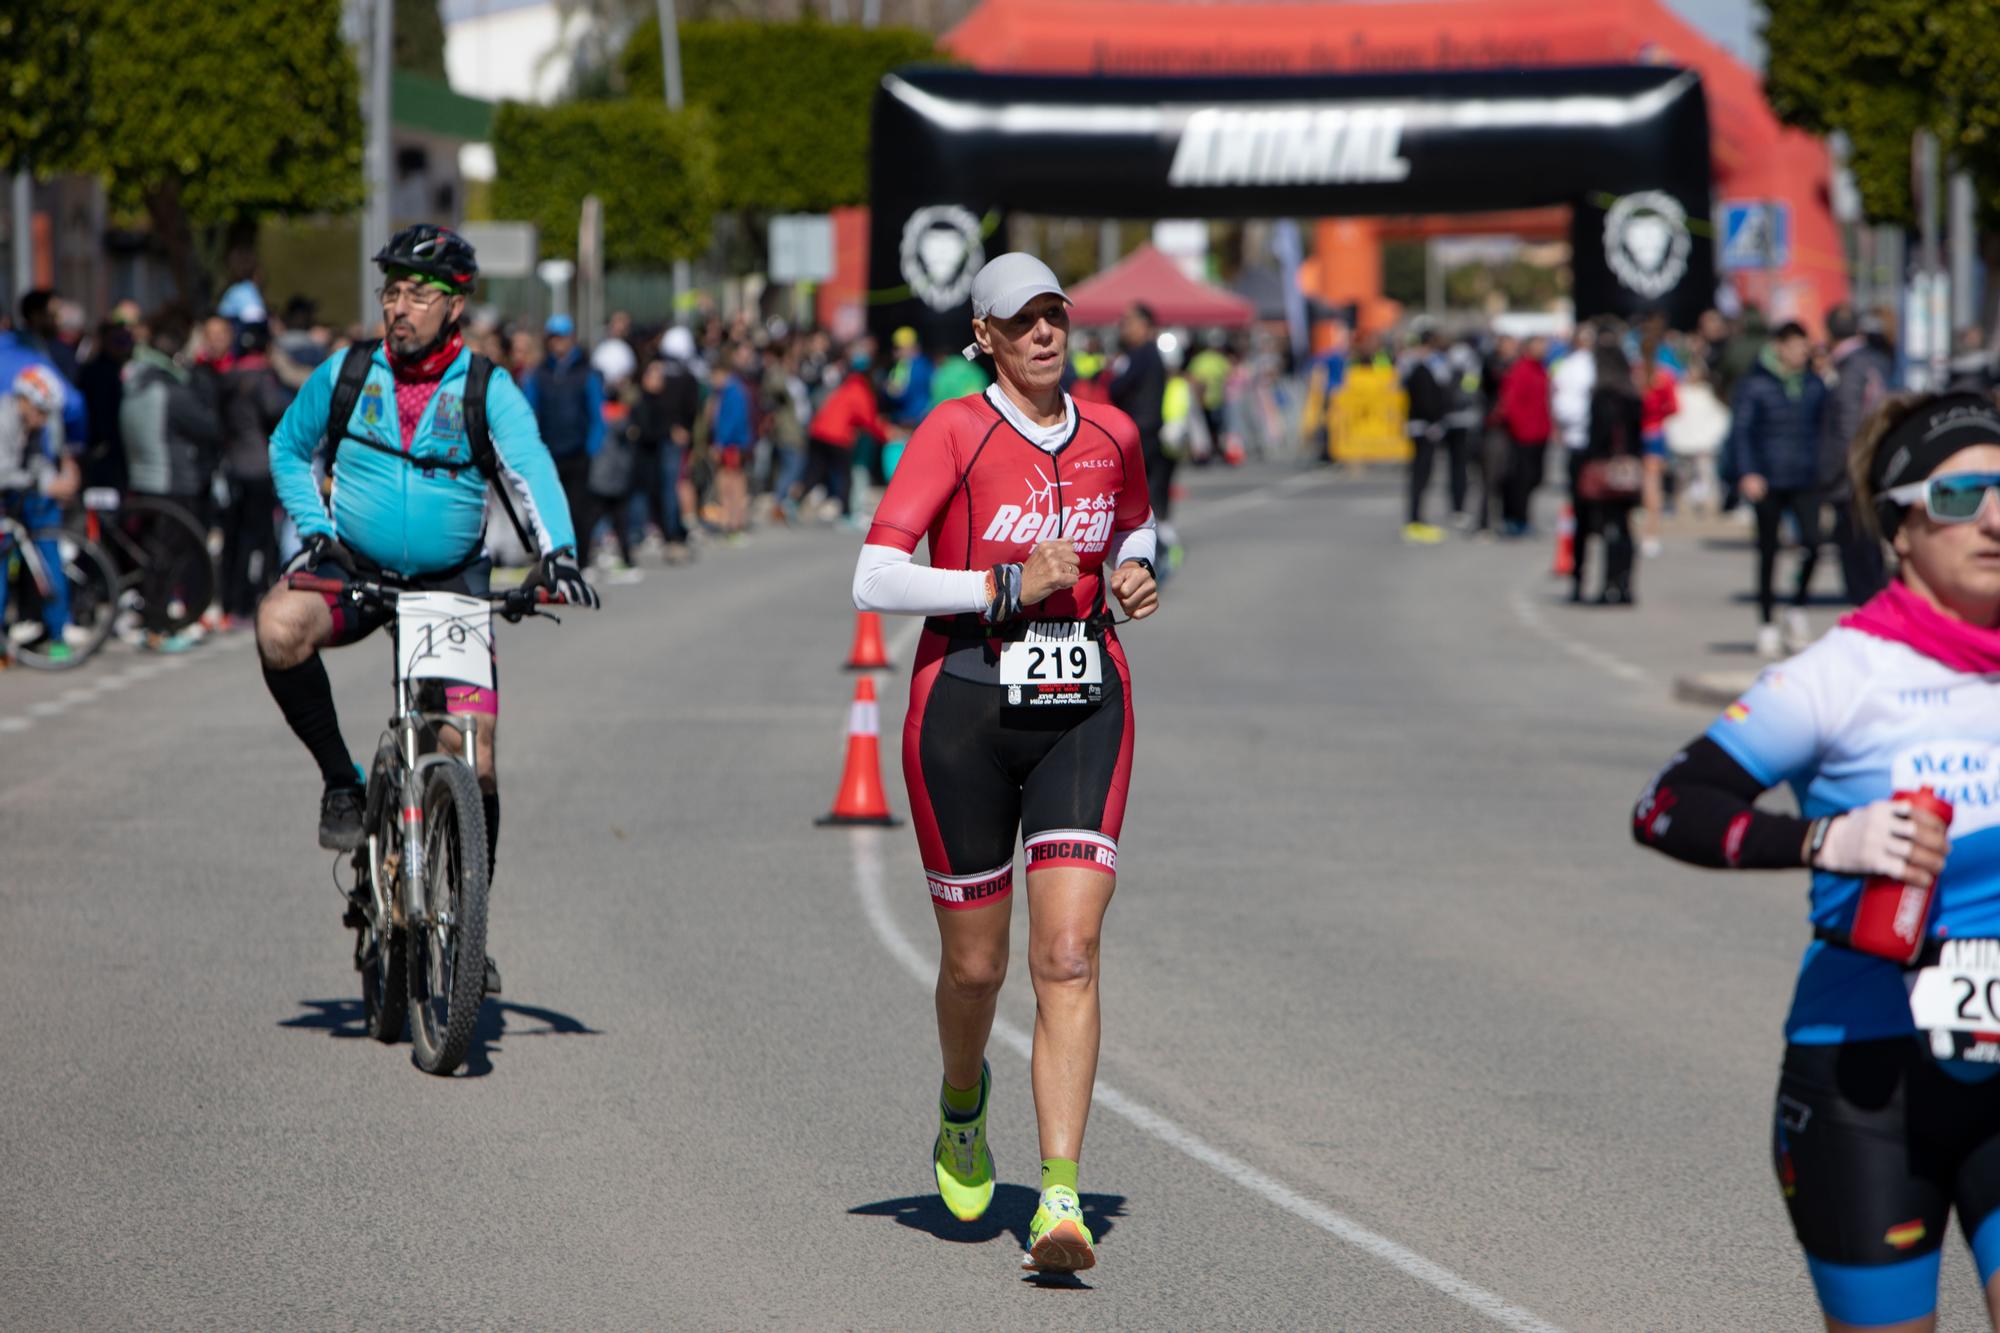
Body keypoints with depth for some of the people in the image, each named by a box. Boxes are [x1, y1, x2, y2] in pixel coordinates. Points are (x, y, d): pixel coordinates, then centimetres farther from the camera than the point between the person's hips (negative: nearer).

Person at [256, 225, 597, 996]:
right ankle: (341, 781, -11)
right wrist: (314, 528, -5)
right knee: (280, 627, -33)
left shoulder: (488, 390, -7)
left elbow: (530, 473, -20)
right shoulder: (346, 375, -2)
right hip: (352, 570, 1)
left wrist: (557, 552, -39)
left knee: (474, 759, -6)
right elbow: (287, 450, 13)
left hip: (451, 581, -1)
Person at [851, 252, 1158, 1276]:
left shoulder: (1112, 436, 5)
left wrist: (1133, 578, 4)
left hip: (1083, 711, 2)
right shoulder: (955, 433, -8)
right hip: (967, 709, -2)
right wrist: (1006, 586, -21)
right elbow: (874, 580, -15)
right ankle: (962, 1101, 44)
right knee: (975, 962, 9)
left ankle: (1060, 1201, -18)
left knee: (1068, 954, -13)